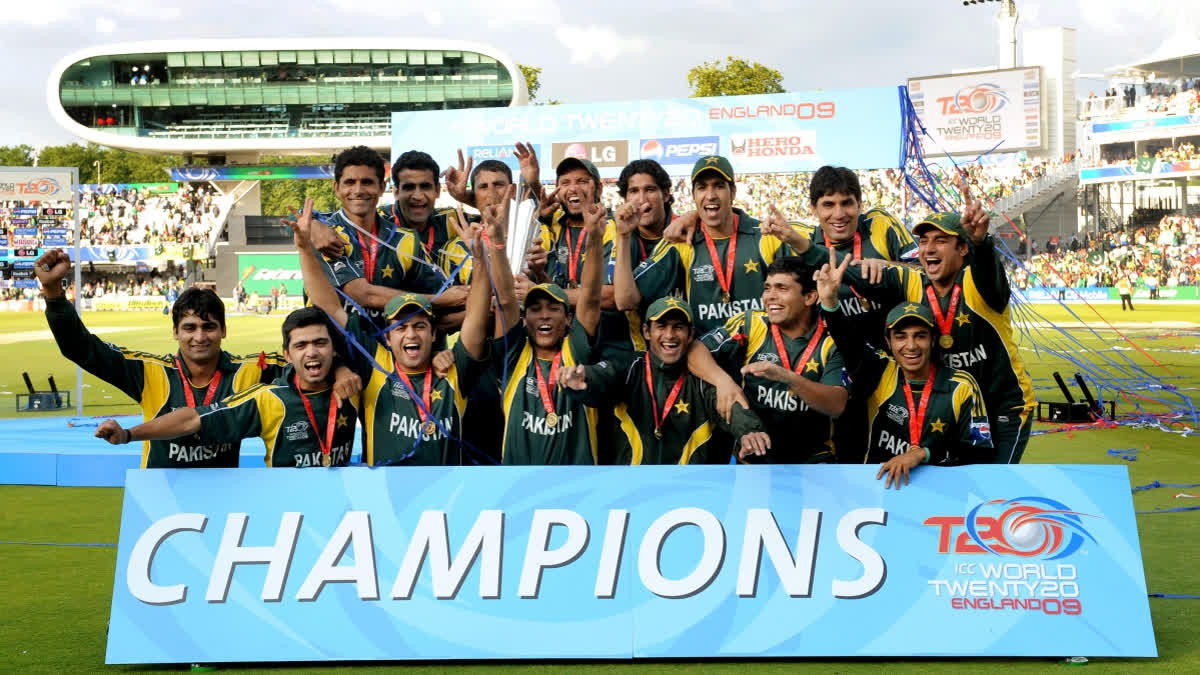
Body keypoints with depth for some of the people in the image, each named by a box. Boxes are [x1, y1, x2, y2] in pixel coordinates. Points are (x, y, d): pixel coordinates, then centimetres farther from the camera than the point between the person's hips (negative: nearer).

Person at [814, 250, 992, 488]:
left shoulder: (961, 386, -2)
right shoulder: (881, 373, 0)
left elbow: (980, 454, -3)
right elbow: (850, 344, -17)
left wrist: (923, 454, -15)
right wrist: (830, 301, -35)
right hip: (878, 484, 0)